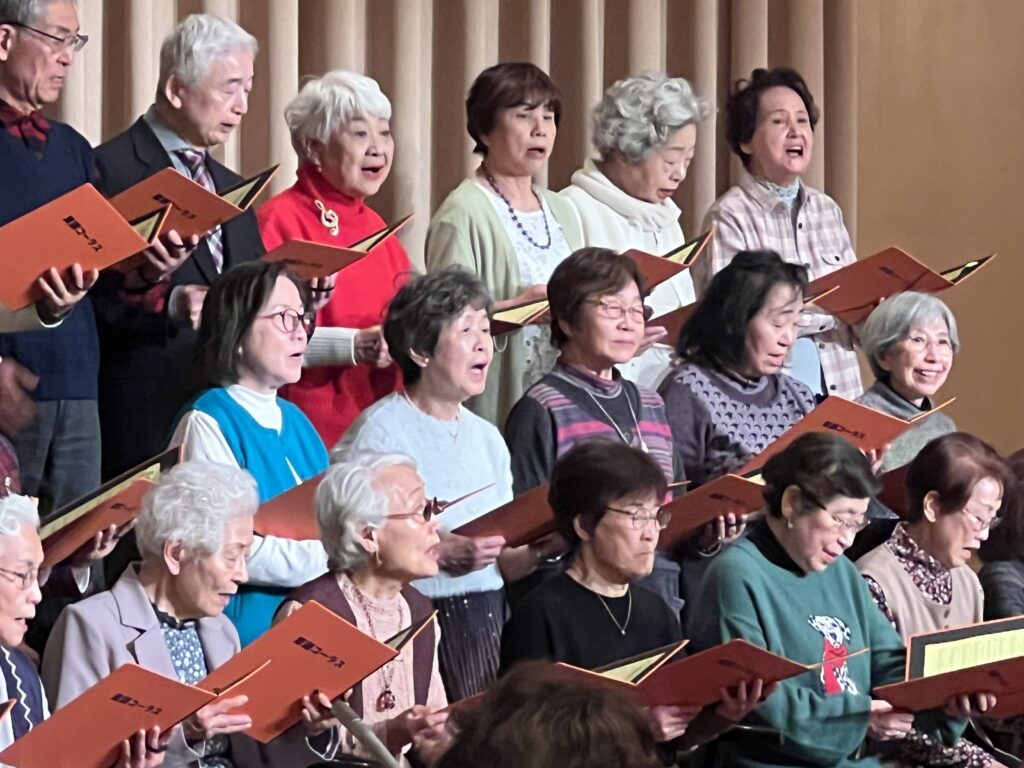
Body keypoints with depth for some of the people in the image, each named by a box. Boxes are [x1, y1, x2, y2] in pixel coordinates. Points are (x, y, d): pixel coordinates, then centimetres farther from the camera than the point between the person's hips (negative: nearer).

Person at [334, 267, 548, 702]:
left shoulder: (486, 438, 15)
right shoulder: (379, 433, -7)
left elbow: (503, 565, 15)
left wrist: (539, 549, -4)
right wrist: (444, 553, -19)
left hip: (485, 619, 6)